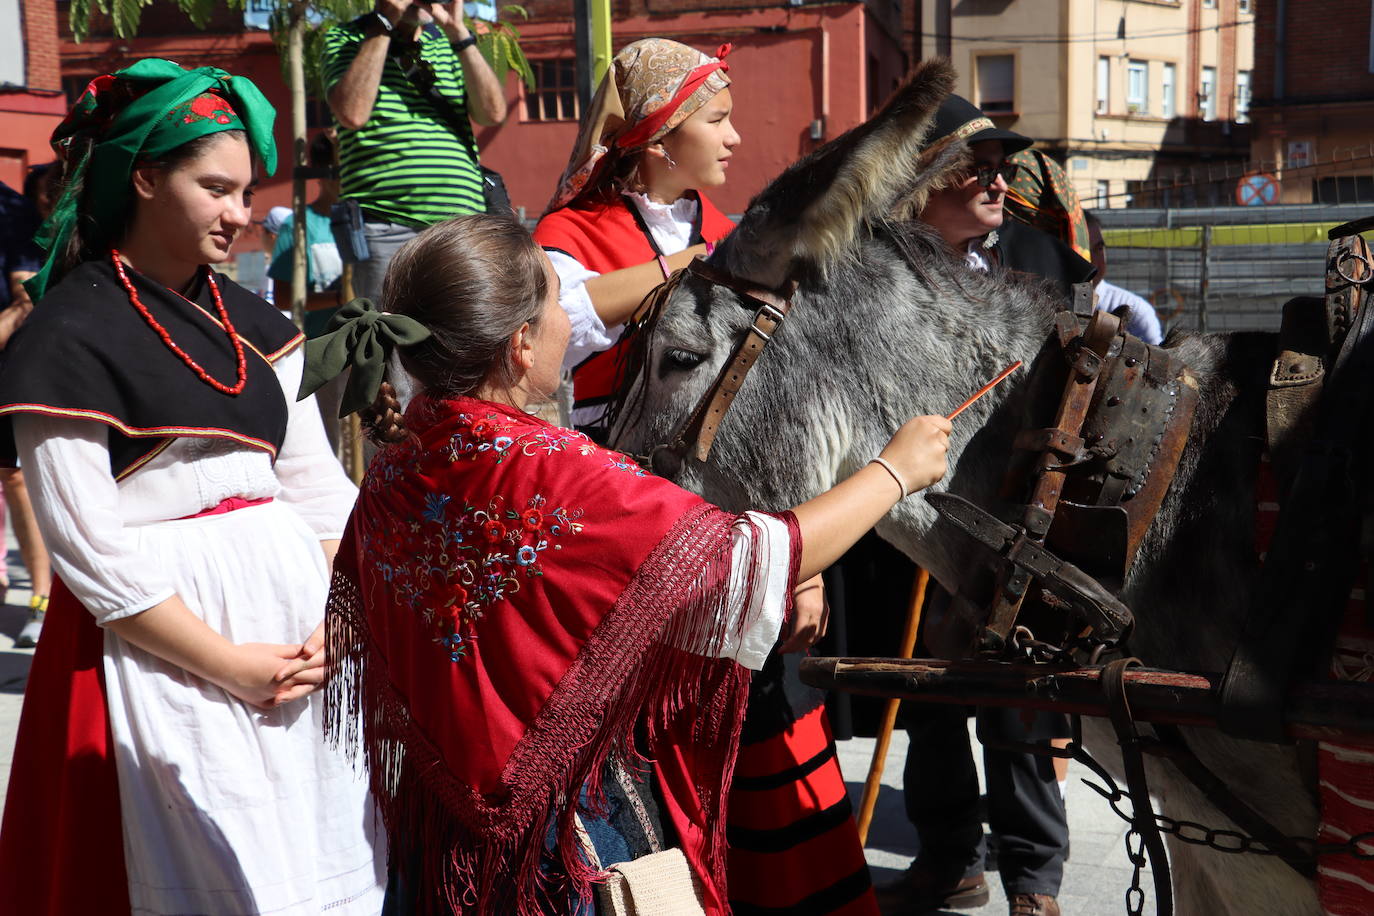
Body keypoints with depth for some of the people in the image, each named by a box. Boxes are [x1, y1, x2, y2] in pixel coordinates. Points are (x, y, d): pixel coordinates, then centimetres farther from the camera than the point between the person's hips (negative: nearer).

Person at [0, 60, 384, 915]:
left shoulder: (252, 322, 12)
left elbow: (317, 484, 9)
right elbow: (89, 548, -13)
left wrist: (340, 616, -6)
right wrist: (226, 664, -15)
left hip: (296, 608, 6)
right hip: (163, 639, -6)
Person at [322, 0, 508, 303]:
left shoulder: (446, 41, 18)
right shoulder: (346, 39, 5)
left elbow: (493, 112, 3)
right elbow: (352, 114, -15)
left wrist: (458, 32, -3)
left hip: (463, 228, 5)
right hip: (388, 229, -4)